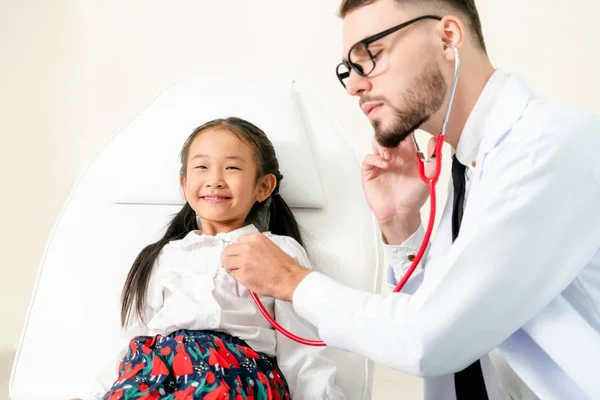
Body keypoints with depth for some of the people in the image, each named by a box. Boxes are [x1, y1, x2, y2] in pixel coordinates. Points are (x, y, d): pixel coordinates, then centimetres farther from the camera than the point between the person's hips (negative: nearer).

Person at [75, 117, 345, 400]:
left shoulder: (281, 251, 17)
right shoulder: (166, 255, 27)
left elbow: (302, 354, 10)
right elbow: (132, 339, 22)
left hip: (238, 373, -3)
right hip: (154, 366, 3)